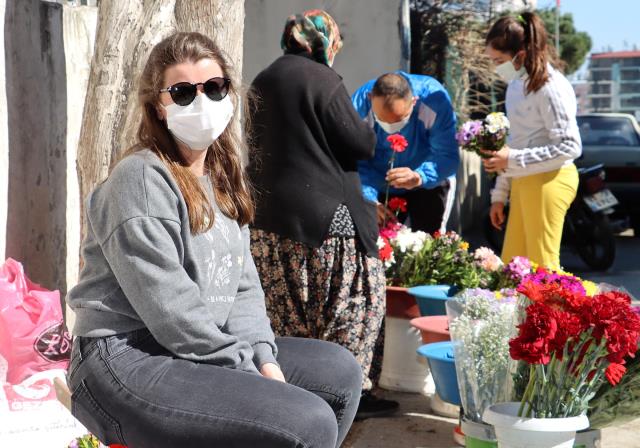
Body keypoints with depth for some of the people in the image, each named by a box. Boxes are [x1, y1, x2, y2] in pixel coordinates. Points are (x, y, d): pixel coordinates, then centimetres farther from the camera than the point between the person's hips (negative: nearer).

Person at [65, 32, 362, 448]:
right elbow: (169, 310, -19)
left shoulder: (222, 179, 15)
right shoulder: (142, 179, -13)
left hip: (204, 352, 9)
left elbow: (242, 286, 11)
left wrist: (263, 357, -6)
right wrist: (249, 371, -14)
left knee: (339, 371, 10)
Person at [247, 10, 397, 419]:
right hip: (325, 214, -7)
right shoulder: (323, 82, -13)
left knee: (286, 305, 13)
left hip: (270, 215, 7)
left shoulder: (262, 83, 11)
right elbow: (362, 144, -11)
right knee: (353, 300, 2)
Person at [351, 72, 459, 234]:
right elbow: (356, 162, -21)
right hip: (379, 187, 1)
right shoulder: (359, 107, -26)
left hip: (429, 184, -1)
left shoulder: (435, 100, -30)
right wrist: (369, 200, -37)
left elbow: (447, 157, -29)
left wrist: (419, 177, -48)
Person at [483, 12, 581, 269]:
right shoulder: (517, 86, 13)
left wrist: (513, 160, -19)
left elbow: (570, 147, -17)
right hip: (522, 184, 8)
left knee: (542, 268, -2)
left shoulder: (550, 87, -14)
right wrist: (500, 195, 18)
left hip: (548, 182, -8)